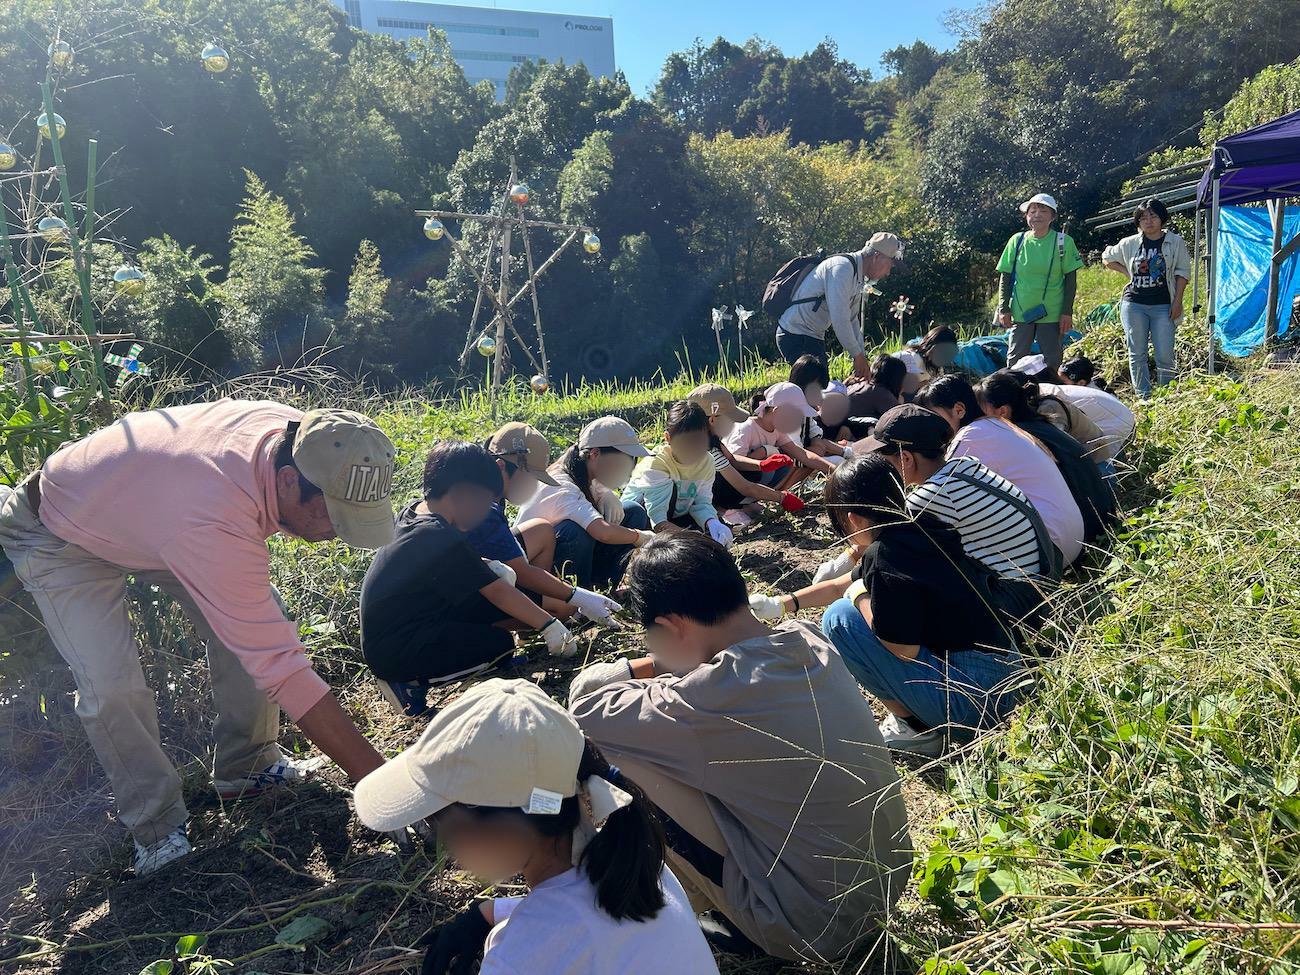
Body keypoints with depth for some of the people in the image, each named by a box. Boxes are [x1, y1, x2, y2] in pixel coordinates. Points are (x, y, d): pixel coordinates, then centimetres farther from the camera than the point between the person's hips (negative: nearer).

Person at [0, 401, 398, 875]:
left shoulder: (295, 429, -26)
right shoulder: (216, 527, -47)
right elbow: (278, 667, -44)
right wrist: (385, 781, -41)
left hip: (143, 500, 7)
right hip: (60, 533, -6)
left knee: (255, 620, -7)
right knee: (110, 686, -20)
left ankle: (246, 766, 11)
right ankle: (156, 826, 4)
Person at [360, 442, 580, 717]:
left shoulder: (414, 511, 1)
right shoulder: (442, 539, -25)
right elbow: (497, 592, -18)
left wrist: (487, 569, 0)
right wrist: (549, 625, -9)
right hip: (393, 653, -10)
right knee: (500, 643, -15)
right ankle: (409, 682, -6)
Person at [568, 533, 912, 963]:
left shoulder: (712, 700, -28)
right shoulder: (809, 641, -7)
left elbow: (584, 704, -14)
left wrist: (641, 668, 1)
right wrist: (666, 666, 5)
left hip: (816, 929, -7)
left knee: (626, 760, -8)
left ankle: (714, 906, 14)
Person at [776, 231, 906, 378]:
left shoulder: (858, 279, 12)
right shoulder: (842, 268, -20)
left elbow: (852, 320, 17)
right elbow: (840, 320, -26)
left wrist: (862, 358, 10)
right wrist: (858, 355, -19)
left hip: (814, 338, 10)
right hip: (796, 337, -10)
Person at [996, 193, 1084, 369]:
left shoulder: (1064, 242, -1)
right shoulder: (1017, 241, 3)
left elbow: (1070, 279, 0)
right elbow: (1005, 277, 5)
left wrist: (1067, 312, -5)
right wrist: (1003, 309, -1)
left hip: (1052, 314, -1)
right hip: (1020, 313, 1)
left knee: (1052, 362, 6)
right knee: (1015, 361, 5)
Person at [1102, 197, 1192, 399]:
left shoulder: (1175, 242, 4)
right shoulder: (1130, 243, 7)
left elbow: (1182, 272, 3)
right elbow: (1107, 258, 21)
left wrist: (1177, 301, -5)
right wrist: (1128, 272, 7)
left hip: (1163, 306, -1)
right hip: (1134, 304, 2)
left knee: (1164, 355, -5)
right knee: (1137, 353, 3)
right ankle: (1143, 397, 10)